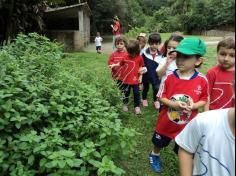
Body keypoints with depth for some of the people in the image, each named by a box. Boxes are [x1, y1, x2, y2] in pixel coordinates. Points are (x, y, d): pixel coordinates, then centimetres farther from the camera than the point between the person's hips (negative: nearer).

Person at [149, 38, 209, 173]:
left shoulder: (202, 80, -15)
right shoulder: (170, 77, -15)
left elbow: (204, 99, -2)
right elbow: (161, 97, -7)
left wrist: (194, 105, -22)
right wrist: (173, 104, -25)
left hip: (188, 125, -1)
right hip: (166, 122, 1)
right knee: (159, 143, 26)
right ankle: (155, 156, 58)